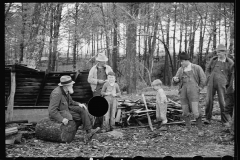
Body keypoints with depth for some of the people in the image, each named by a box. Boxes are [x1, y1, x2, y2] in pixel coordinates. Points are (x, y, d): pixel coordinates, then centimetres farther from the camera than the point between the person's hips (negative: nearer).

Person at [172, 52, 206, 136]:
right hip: (183, 92, 4)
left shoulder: (197, 68, 0)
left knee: (196, 112, -13)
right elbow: (175, 82, 9)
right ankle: (188, 127, 29)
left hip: (193, 92, -4)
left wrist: (199, 89, -1)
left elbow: (203, 79, 3)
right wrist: (175, 79, -14)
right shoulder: (180, 70, 11)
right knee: (185, 111, 8)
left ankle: (200, 129, 3)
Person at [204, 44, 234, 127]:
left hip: (221, 84, -2)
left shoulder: (230, 62, -1)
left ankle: (224, 120, 9)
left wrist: (226, 83, 2)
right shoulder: (213, 59, 5)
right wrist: (209, 78, 4)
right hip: (211, 83, 2)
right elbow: (208, 69, 18)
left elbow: (231, 75, 8)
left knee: (222, 102, -5)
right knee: (209, 101, -5)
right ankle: (208, 119, 8)